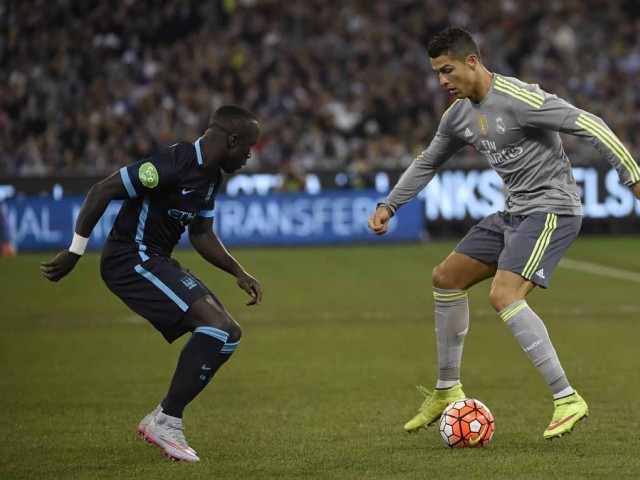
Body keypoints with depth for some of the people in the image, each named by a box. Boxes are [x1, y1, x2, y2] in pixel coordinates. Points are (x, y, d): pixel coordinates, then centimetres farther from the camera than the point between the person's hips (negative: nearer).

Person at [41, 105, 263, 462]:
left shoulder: (211, 176, 10)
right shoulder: (174, 164, -21)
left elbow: (202, 235, 21)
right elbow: (103, 191, -20)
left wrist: (239, 273, 8)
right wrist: (75, 252, -18)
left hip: (156, 261, 10)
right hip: (132, 258, -10)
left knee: (228, 335, 6)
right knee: (217, 326, -21)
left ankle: (161, 420, 9)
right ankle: (167, 422, -14)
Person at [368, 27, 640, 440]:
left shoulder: (519, 99, -20)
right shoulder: (459, 115, 8)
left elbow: (588, 124, -21)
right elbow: (428, 162, 26)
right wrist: (389, 206, 23)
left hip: (552, 209, -10)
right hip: (515, 212, 10)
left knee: (504, 296, -24)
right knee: (446, 278, 12)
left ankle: (568, 400, -21)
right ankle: (448, 391, 24)